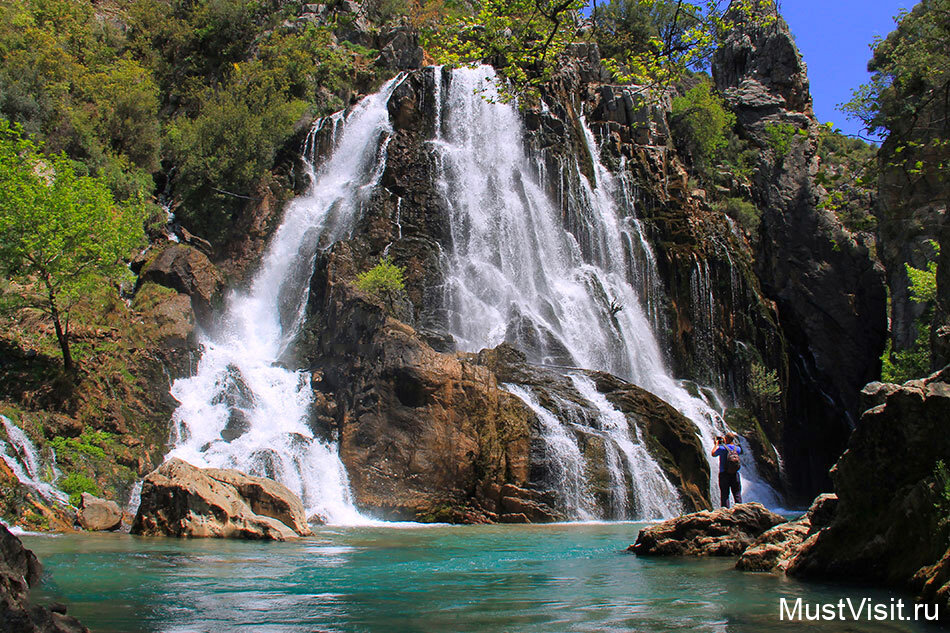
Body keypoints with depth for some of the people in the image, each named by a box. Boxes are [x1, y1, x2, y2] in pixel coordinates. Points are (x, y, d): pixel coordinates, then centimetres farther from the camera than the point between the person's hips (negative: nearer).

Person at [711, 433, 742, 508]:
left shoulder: (722, 448, -11)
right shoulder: (737, 448, 1)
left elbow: (713, 454, 5)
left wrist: (717, 444, 17)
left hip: (724, 474, -3)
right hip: (735, 474, 3)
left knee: (724, 494, 1)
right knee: (737, 494, 9)